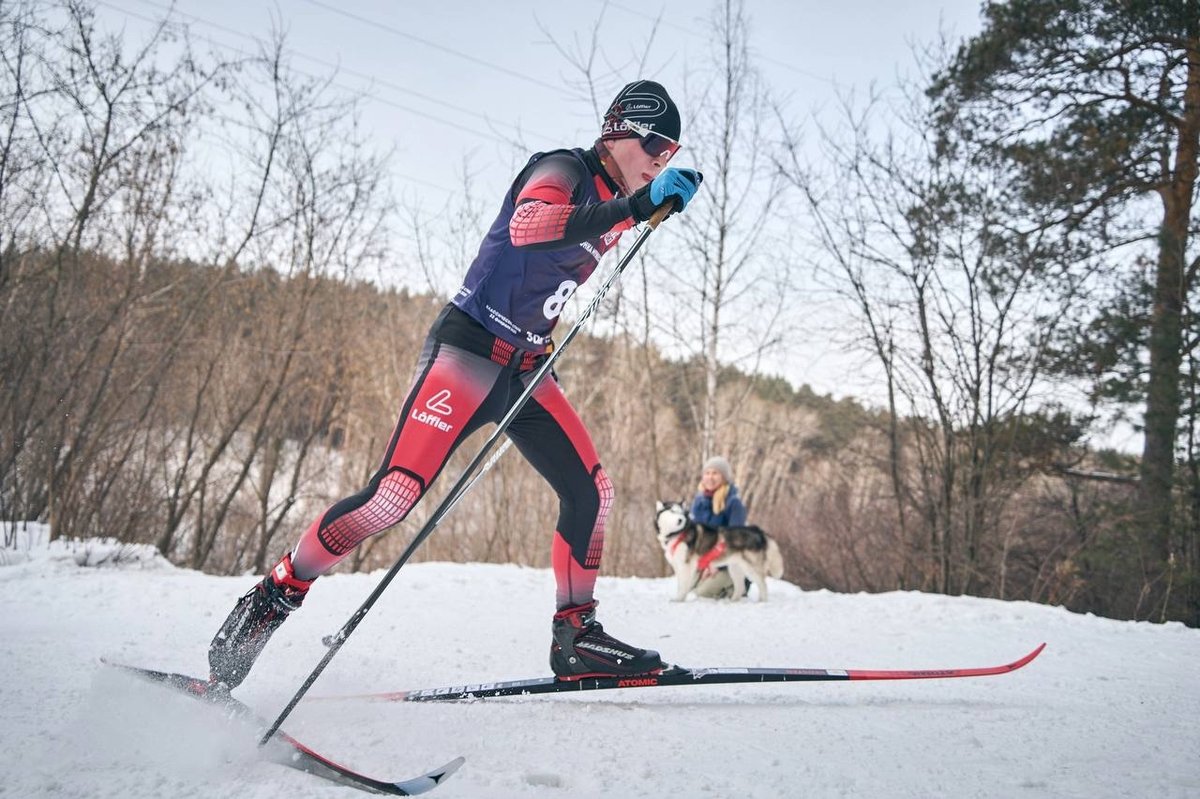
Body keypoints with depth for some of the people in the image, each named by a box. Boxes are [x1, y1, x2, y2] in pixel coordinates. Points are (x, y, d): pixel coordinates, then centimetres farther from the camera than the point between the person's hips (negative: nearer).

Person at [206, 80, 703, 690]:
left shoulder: (611, 202, 15)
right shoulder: (562, 170, -10)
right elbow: (526, 227, -34)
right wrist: (639, 205, -40)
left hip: (525, 370, 9)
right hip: (468, 349, -8)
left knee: (589, 490, -2)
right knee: (395, 494, -15)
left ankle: (576, 638, 8)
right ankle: (273, 597, 1)